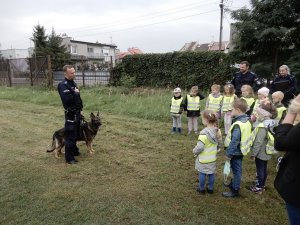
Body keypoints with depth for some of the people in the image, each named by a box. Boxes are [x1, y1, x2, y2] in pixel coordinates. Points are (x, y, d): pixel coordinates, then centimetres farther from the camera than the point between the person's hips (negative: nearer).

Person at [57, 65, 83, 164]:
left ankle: (74, 151, 39)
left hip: (77, 112, 9)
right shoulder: (62, 85, -17)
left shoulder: (73, 83, 12)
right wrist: (75, 93, -16)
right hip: (70, 114, -9)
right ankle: (69, 158, 9)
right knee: (70, 136, -2)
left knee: (76, 134, 21)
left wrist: (79, 111, 14)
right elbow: (66, 99, -31)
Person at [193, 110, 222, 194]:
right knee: (211, 173, 18)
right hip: (213, 157, 6)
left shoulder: (204, 133, -28)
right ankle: (210, 188, 33)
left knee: (202, 174, 12)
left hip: (203, 159, -6)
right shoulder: (217, 131, -6)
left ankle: (201, 189, 28)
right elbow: (219, 144, 6)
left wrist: (194, 151, -8)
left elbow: (199, 147, -27)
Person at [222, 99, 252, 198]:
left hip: (236, 152, -9)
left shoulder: (238, 124, -28)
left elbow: (234, 141, -28)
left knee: (236, 170, 5)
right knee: (237, 170, 24)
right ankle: (235, 183, 43)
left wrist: (229, 154, -20)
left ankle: (235, 190, 20)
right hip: (241, 150, 9)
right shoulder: (247, 121, 1)